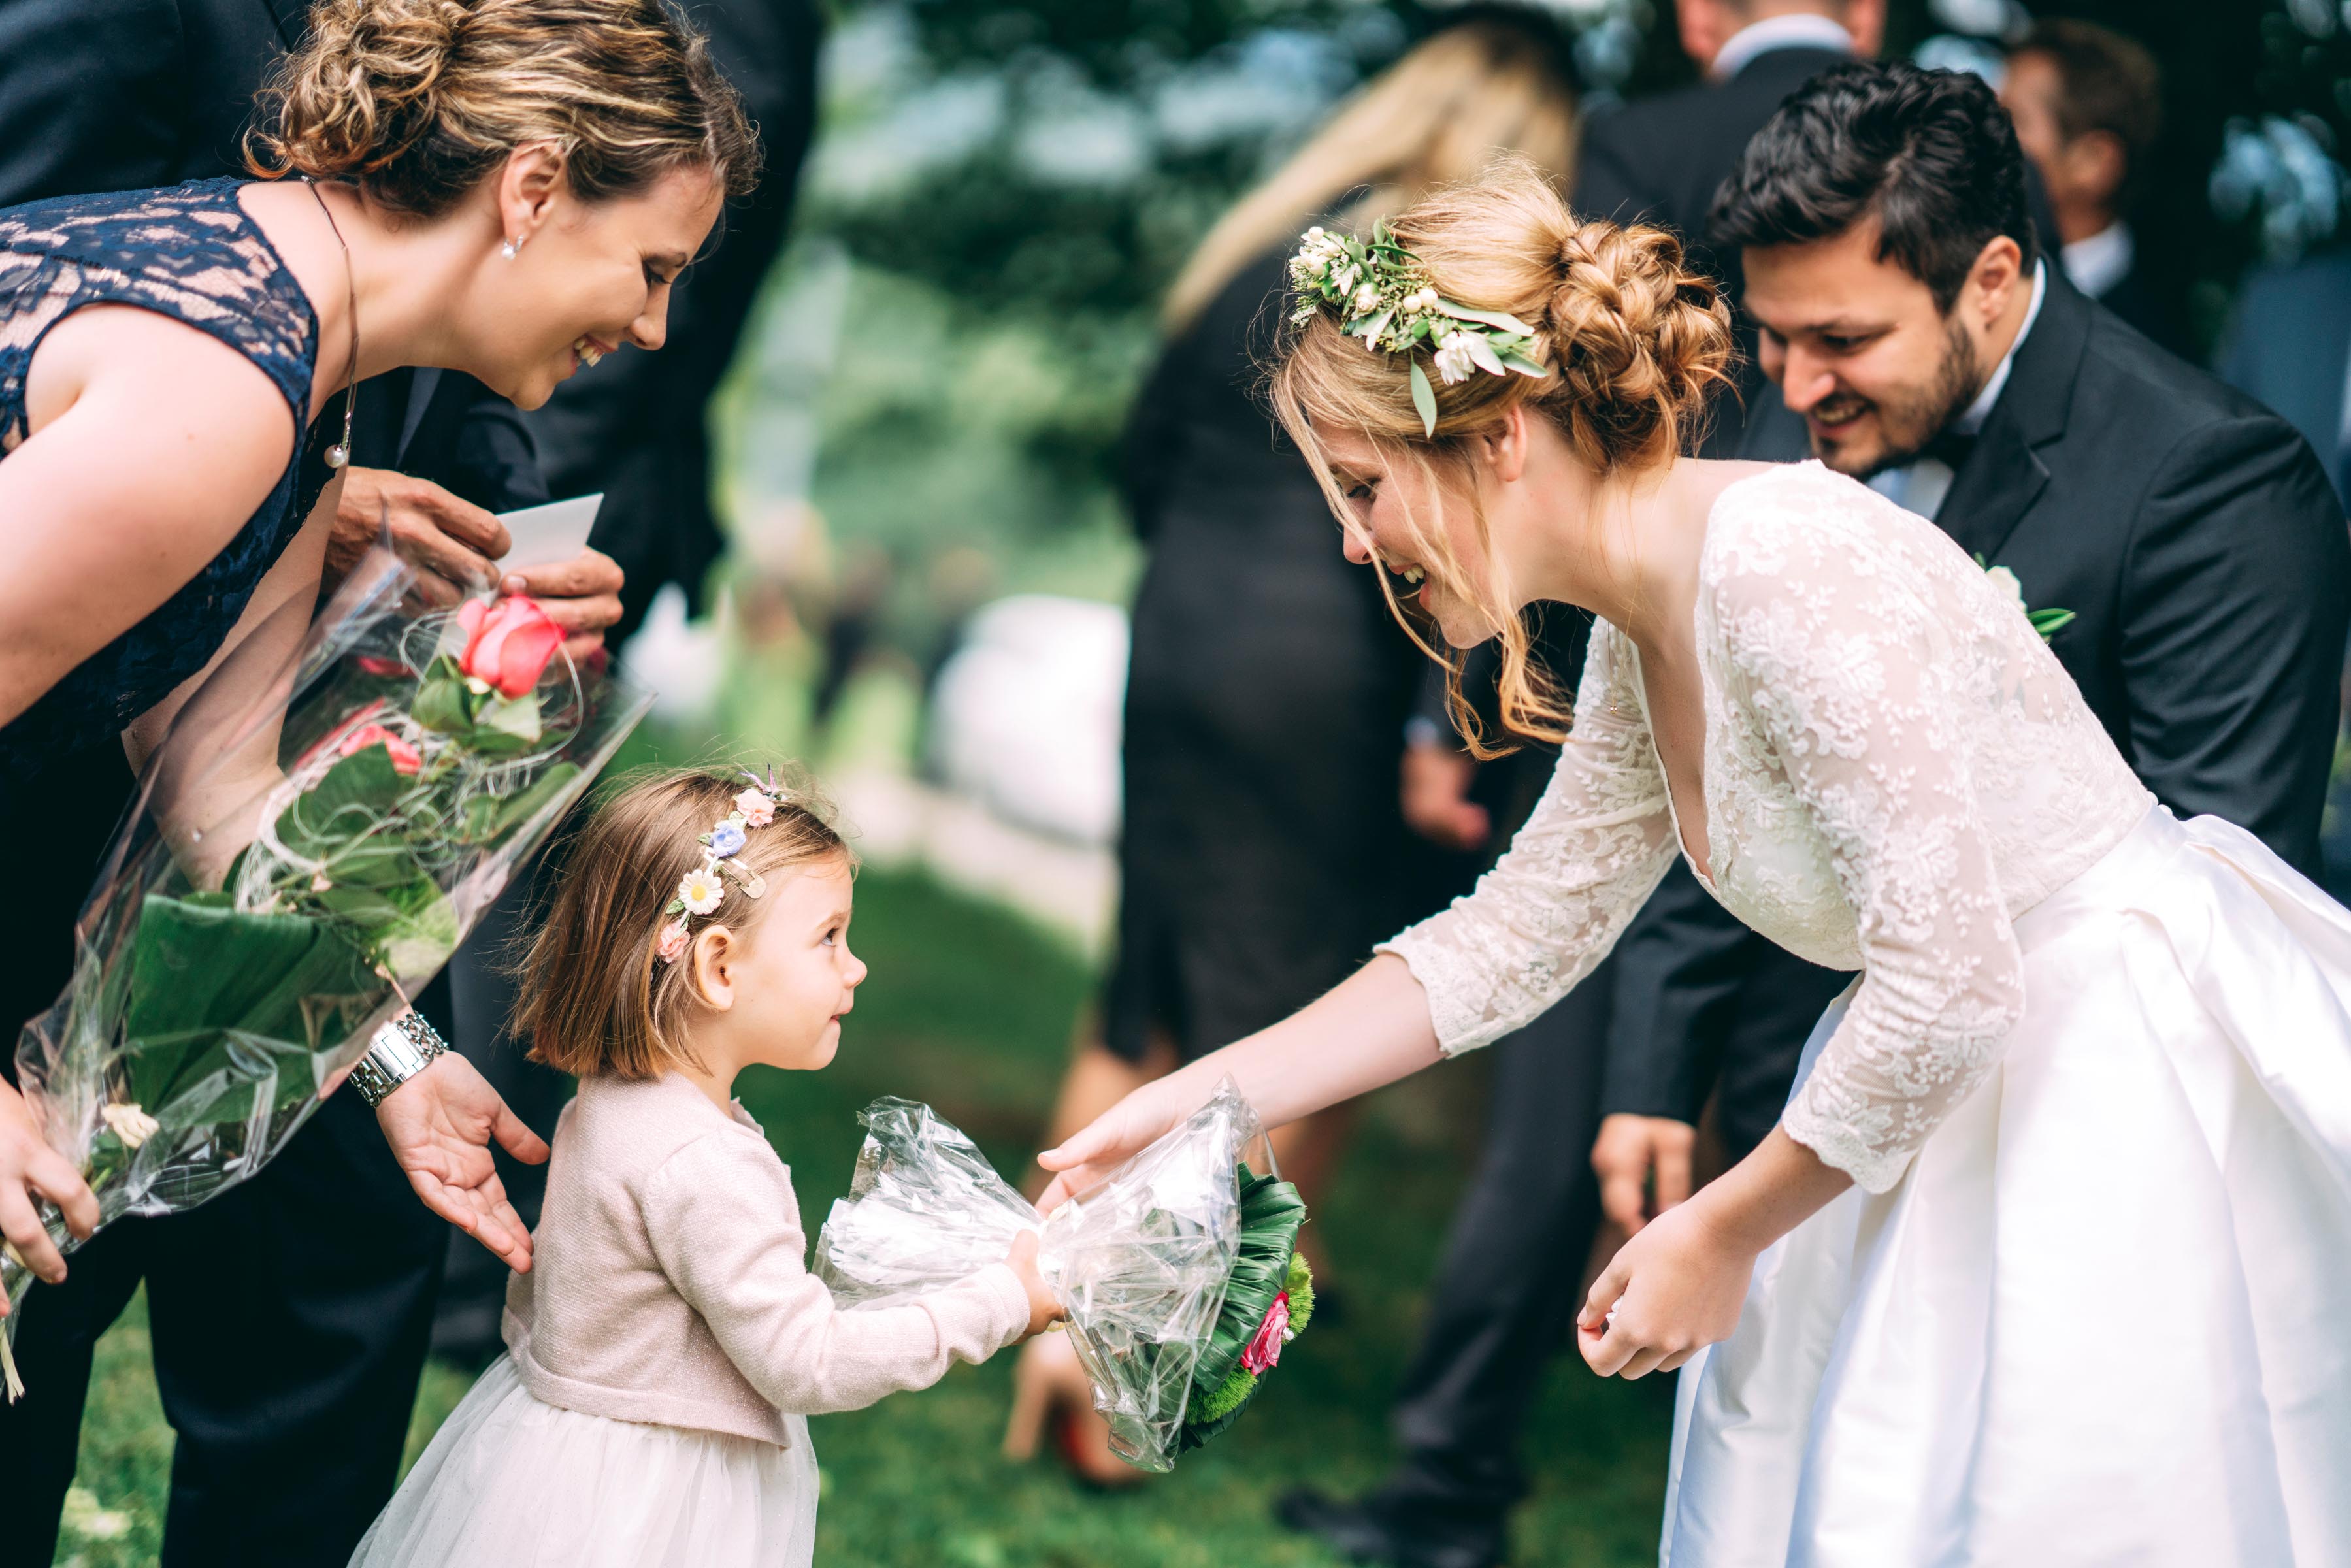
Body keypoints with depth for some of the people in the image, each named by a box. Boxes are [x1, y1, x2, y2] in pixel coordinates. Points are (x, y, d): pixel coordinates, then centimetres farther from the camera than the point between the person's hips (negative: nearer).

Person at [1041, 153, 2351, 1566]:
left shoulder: (1783, 561, -24)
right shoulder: (1640, 633, 5)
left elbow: (1948, 982, -25)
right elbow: (1516, 938, 16)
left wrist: (1721, 1235, -13)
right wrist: (1190, 1104, 12)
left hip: (2148, 1101, -9)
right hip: (1988, 1095, 9)